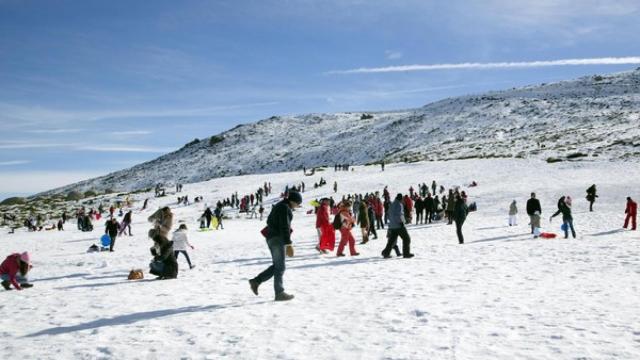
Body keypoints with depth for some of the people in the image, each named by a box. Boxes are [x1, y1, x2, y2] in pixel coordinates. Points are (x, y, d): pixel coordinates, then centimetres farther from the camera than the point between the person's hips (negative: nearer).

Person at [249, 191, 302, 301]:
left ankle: (256, 281, 11)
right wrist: (288, 244, -22)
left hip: (271, 238, 10)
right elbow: (284, 227, -20)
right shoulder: (285, 207, -13)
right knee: (280, 267, -4)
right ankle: (279, 293, 1)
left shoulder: (278, 206, 18)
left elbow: (269, 221, 25)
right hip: (277, 239, -10)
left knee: (277, 266, 14)